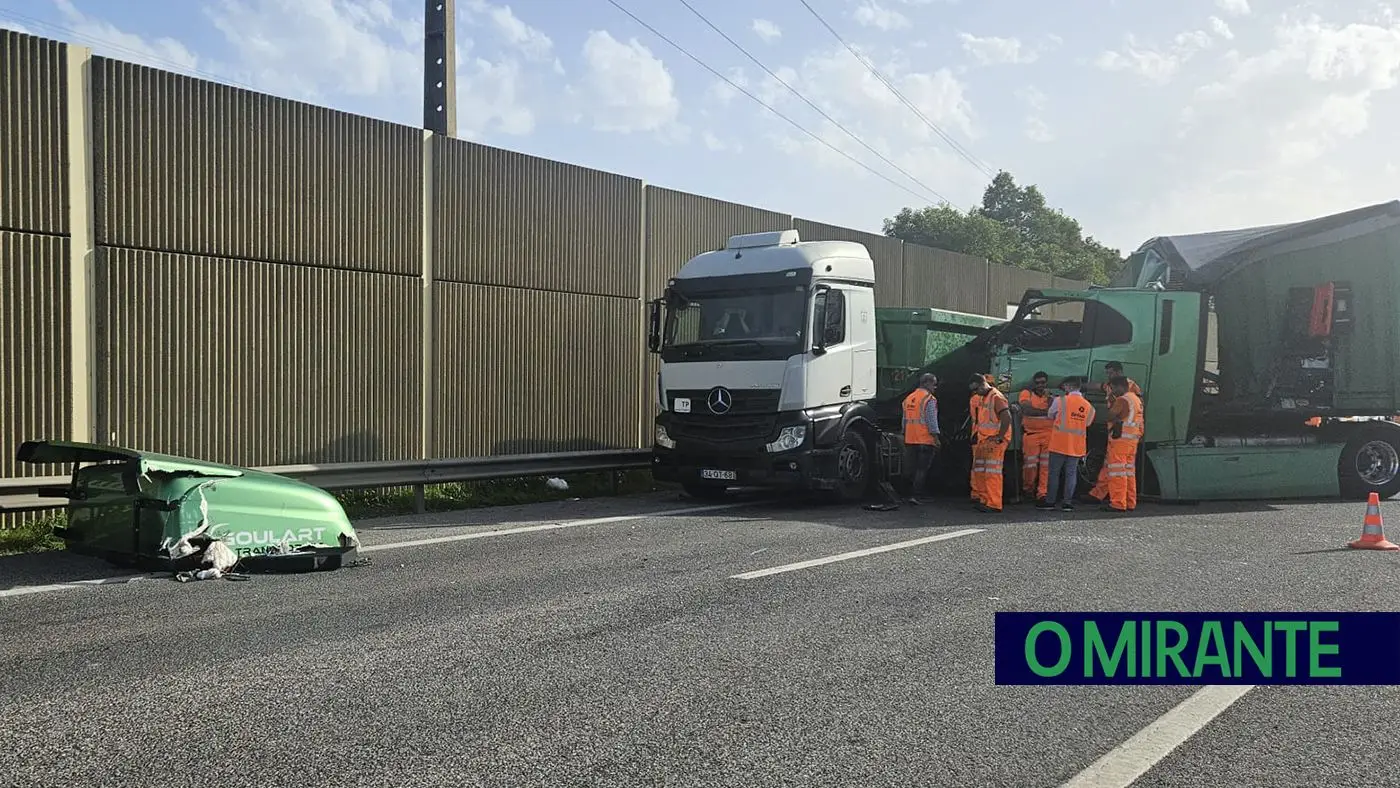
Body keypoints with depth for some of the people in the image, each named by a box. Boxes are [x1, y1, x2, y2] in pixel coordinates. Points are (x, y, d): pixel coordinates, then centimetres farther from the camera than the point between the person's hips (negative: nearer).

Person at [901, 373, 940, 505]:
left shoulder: (908, 398, 14)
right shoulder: (929, 399, -9)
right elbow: (932, 421, -14)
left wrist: (905, 437, 21)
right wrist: (936, 439, -10)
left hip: (910, 440, 7)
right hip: (925, 440, -7)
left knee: (912, 469, 13)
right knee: (922, 470, -3)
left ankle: (911, 494, 14)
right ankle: (914, 495, -8)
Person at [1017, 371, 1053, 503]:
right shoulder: (1026, 393, 5)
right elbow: (1026, 409, -13)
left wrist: (1048, 397, -11)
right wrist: (1045, 412, -10)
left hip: (1049, 434, 2)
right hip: (1031, 434, -2)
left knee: (1046, 465, -5)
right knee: (1030, 465, 0)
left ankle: (1043, 493, -4)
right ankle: (1028, 489, 17)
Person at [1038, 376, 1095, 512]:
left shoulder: (1060, 400, -7)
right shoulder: (1088, 406, 5)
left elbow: (1050, 416, 6)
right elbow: (1087, 424, 10)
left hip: (1059, 443, -3)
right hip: (1077, 446, 3)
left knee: (1054, 473, 4)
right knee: (1071, 473, 7)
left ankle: (1050, 501, 7)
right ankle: (1067, 502, 5)